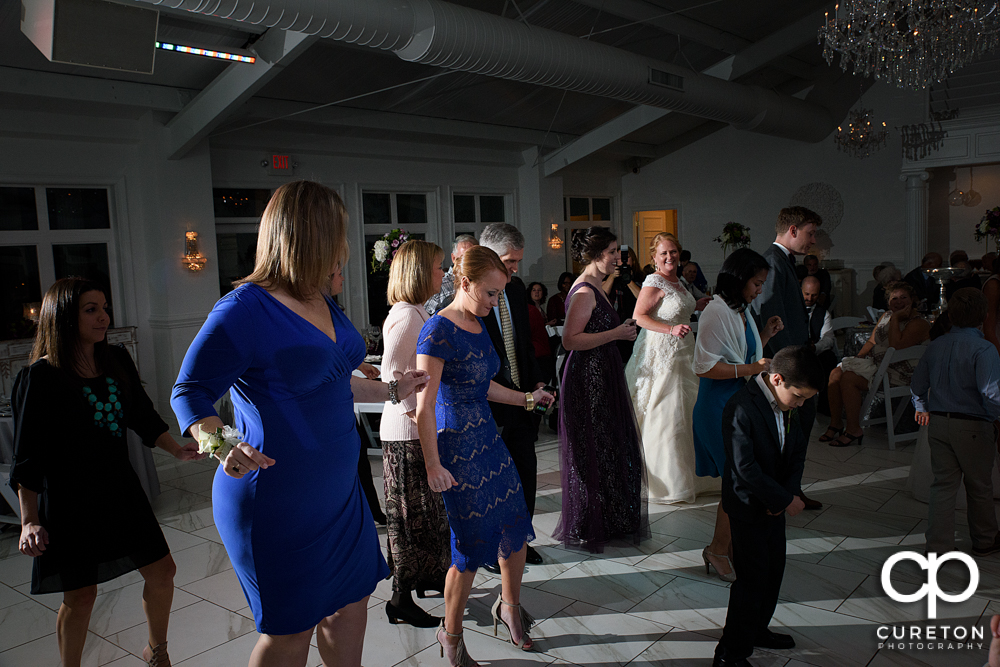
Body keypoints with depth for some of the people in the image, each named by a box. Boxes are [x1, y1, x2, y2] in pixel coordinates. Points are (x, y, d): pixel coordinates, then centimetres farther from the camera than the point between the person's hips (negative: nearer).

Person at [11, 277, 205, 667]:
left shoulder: (117, 362, 1)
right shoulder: (40, 378, -14)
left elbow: (144, 418, 9)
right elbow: (27, 458, -13)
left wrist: (177, 449, -7)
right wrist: (29, 521, -17)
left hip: (120, 488, 6)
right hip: (69, 500, -5)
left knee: (162, 570, 11)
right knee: (80, 595, 5)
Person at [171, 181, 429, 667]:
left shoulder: (324, 304, 7)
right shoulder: (243, 310, -20)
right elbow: (189, 393, -15)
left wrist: (392, 390, 28)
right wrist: (221, 445, -33)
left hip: (337, 491, 8)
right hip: (278, 502, -8)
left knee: (350, 601, 19)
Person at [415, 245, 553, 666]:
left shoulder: (478, 325, 8)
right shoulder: (438, 331, -18)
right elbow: (424, 408, -19)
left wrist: (526, 399, 16)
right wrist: (434, 466, -17)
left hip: (488, 440, 8)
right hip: (457, 450, -8)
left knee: (515, 527, 13)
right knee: (472, 546, 3)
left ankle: (509, 606, 39)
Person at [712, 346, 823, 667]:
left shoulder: (788, 404, -1)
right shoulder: (741, 408, -27)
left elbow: (798, 451, 5)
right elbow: (745, 467, -28)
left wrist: (788, 493, -10)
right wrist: (785, 500, -20)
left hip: (776, 504, 8)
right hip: (749, 507, -8)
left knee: (774, 570, 20)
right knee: (752, 578, -1)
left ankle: (756, 628, 41)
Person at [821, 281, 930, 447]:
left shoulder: (919, 324, -10)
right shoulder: (886, 316, 16)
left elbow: (896, 346, -25)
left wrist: (895, 319, -18)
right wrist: (858, 357, 3)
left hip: (895, 373, -8)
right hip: (873, 362, 8)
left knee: (848, 379, -27)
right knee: (835, 374, -14)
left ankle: (854, 431, -18)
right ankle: (835, 424, -7)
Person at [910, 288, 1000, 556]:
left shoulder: (936, 346, 3)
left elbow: (917, 384, 13)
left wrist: (922, 408, 27)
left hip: (938, 423, 5)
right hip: (972, 427, -4)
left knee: (943, 484, 10)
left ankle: (938, 546, 9)